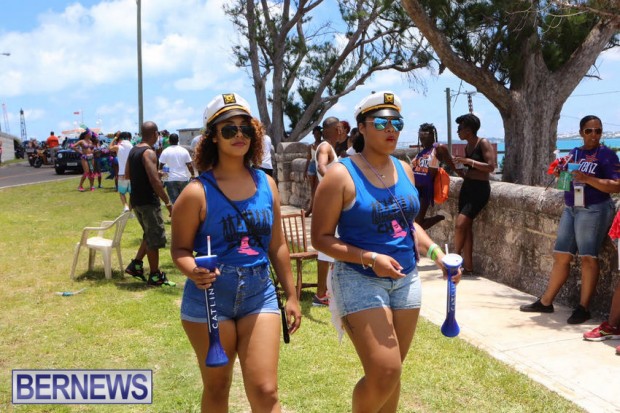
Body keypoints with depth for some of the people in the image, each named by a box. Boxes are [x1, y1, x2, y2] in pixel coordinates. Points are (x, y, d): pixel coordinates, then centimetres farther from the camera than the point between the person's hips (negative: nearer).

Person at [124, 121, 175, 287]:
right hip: (148, 201, -9)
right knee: (155, 238, 1)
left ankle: (136, 265, 19)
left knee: (150, 235, 22)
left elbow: (127, 175, 20)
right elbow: (155, 182, -23)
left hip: (136, 200, 9)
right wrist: (168, 202, -18)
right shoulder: (149, 153, -17)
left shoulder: (133, 150, 10)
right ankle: (155, 276, 9)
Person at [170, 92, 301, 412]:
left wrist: (291, 295, 11)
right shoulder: (198, 192, -10)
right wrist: (194, 272, -27)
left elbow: (277, 245, 10)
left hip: (260, 294, 3)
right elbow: (180, 248, -4)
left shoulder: (266, 184, 3)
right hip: (210, 298, -2)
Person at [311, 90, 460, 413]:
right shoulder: (342, 174, -11)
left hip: (406, 279, 6)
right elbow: (321, 238, -11)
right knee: (384, 373, -12)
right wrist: (370, 258, -22)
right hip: (360, 280, -6)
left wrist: (436, 252, 2)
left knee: (392, 372, 14)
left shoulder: (404, 170, 8)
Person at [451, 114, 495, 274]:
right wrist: (454, 164, 3)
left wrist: (469, 161, -19)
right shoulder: (467, 147, 14)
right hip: (466, 187, 8)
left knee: (460, 224, -15)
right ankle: (468, 267, 7)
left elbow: (491, 166, -19)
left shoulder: (483, 143, -9)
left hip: (480, 189, -8)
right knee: (466, 226, 4)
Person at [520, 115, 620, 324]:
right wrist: (560, 174, 0)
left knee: (588, 257, -6)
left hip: (594, 211, -6)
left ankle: (583, 308, 1)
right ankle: (545, 302, 14)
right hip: (570, 209, 6)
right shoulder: (573, 153, 14)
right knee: (561, 256, 8)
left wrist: (587, 178, -23)